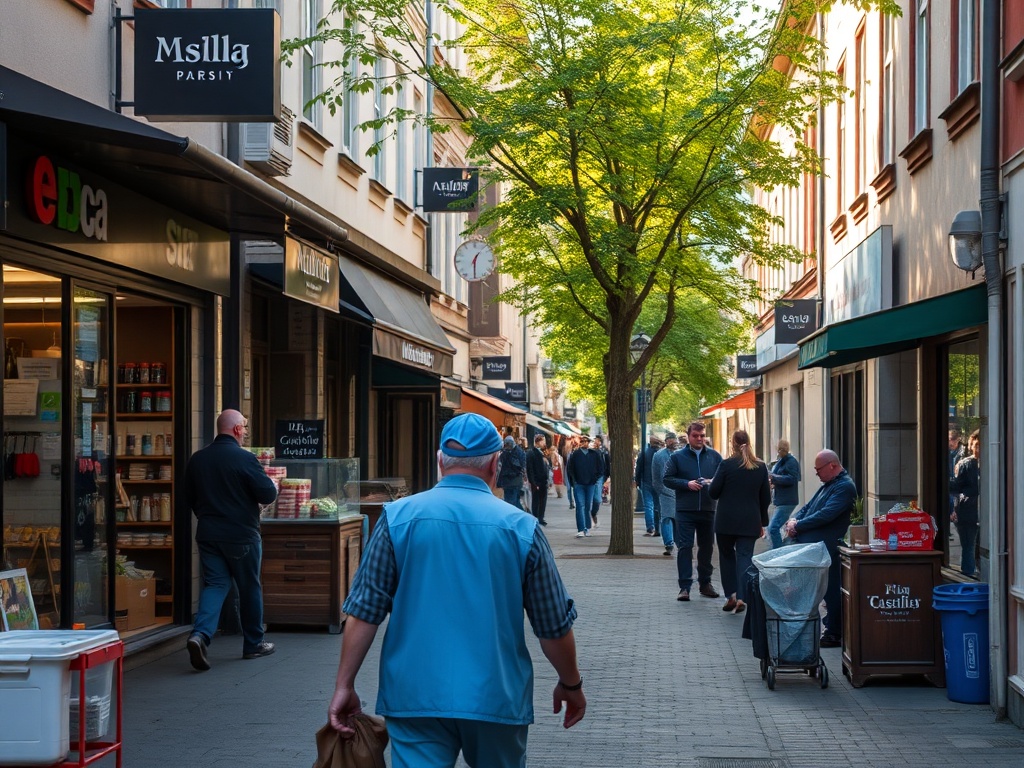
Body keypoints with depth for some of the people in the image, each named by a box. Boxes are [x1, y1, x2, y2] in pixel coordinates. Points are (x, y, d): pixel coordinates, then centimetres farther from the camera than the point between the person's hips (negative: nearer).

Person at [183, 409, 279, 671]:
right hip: (241, 535, -4)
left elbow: (189, 499, 13)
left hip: (208, 534, 4)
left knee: (214, 584, 5)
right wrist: (273, 487, 9)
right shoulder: (244, 458, -15)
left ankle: (200, 634, -19)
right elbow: (267, 494, -13)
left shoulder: (197, 459, 4)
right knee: (249, 588, 10)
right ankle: (253, 644, 21)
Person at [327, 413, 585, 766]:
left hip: (416, 697, 0)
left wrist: (344, 685, 5)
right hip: (496, 698, 1)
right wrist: (571, 685, 18)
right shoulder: (521, 528, -3)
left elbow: (364, 613, -3)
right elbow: (555, 626, 3)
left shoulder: (398, 517, -3)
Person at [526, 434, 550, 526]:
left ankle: (540, 518, 18)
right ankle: (536, 519, 7)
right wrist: (533, 483, -19)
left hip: (543, 481, 7)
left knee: (543, 501, 10)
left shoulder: (542, 453, 15)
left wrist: (547, 480, 10)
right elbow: (530, 470, -14)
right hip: (536, 482, -7)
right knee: (535, 501, 1)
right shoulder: (531, 453, -9)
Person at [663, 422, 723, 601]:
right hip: (685, 510, -3)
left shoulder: (714, 456, 8)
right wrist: (687, 484, -12)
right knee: (685, 547, -6)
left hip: (708, 509, 3)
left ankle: (705, 583, 25)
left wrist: (713, 483, -11)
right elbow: (667, 479, 1)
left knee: (707, 547, 12)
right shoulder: (677, 457, 2)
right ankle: (684, 587, -4)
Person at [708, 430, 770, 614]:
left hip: (726, 521, -2)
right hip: (750, 522, 2)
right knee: (745, 557, 1)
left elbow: (713, 492, -5)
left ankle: (731, 595, 9)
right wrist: (762, 522, 18)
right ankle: (741, 596, -12)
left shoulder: (726, 465, -8)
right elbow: (766, 498, 9)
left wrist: (712, 482, 18)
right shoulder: (761, 467, 3)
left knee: (727, 555, 14)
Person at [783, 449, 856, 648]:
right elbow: (809, 507, 23)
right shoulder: (828, 485, 19)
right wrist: (794, 520, 3)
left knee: (830, 593, -3)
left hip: (826, 548, -10)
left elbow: (826, 515, -22)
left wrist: (798, 526, -15)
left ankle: (834, 635, 3)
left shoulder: (844, 486, -13)